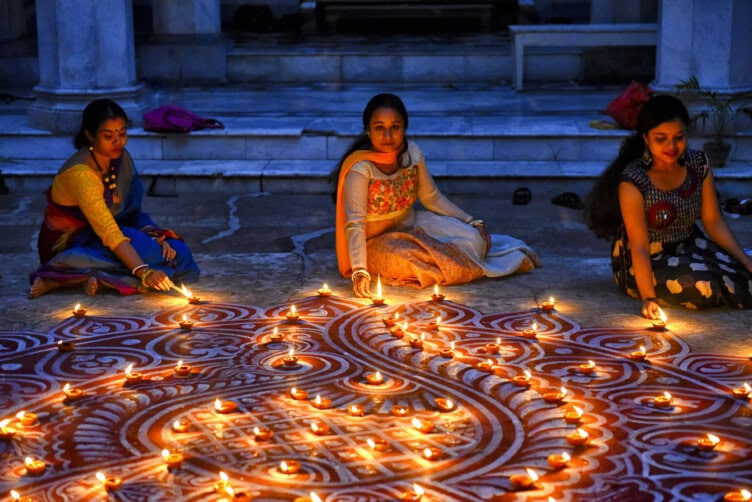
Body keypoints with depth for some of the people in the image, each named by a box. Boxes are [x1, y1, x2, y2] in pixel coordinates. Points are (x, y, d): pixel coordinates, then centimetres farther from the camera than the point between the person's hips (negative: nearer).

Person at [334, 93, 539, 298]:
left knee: (471, 238, -17)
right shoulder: (360, 169, -25)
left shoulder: (412, 154, -7)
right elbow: (355, 223, -31)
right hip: (377, 242, -5)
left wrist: (473, 223, 0)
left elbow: (432, 198, 6)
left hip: (410, 225, 5)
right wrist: (360, 272, -43)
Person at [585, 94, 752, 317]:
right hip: (646, 264, -5)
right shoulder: (633, 181, -21)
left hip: (688, 248, 5)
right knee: (703, 285, -29)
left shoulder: (698, 165, -5)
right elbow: (639, 248, -23)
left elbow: (714, 222, 0)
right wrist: (648, 298, -33)